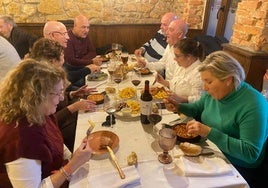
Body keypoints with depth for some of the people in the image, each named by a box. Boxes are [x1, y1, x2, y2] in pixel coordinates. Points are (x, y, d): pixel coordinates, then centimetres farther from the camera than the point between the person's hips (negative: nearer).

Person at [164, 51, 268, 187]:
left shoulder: (253, 105, -25)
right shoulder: (213, 92, -4)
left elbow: (251, 153, -29)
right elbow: (198, 108, 15)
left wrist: (210, 133, -35)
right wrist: (178, 107, -4)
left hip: (240, 170, -6)